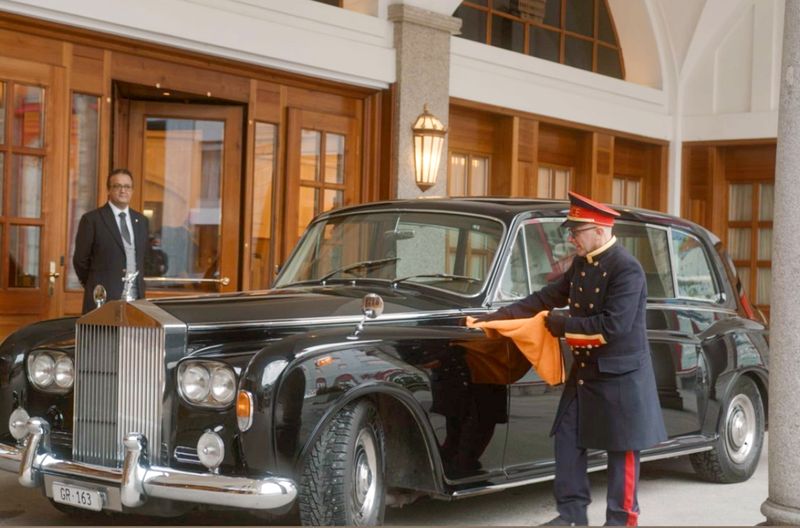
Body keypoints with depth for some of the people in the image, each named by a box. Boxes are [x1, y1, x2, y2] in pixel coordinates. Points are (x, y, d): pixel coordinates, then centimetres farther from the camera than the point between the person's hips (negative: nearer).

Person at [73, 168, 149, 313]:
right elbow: (80, 260, 3)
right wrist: (95, 287, 10)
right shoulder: (92, 219, -1)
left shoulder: (141, 220, 14)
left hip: (135, 299, 4)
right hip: (102, 301, -4)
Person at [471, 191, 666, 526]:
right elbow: (548, 298, 11)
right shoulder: (581, 264, 7)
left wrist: (562, 325, -18)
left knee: (622, 449, 3)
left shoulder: (627, 269, -19)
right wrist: (500, 316, 2)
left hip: (620, 376, -8)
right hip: (584, 370, 8)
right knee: (568, 439, 9)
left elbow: (613, 325, -27)